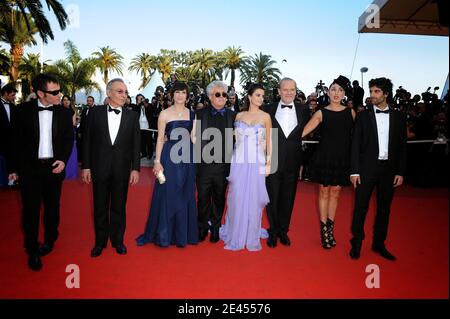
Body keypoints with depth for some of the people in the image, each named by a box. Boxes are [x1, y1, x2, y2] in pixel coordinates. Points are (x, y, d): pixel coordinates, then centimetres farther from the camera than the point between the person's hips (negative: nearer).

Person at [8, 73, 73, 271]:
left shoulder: (64, 112, -1)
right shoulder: (24, 110, -4)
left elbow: (69, 138, 5)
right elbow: (16, 140, 1)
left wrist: (63, 159, -10)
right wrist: (14, 168, 2)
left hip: (54, 166, 1)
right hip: (29, 167, -1)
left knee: (52, 207, 14)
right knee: (30, 209, 5)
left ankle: (50, 240, 35)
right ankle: (32, 251, 20)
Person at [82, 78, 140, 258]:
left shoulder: (132, 116, 1)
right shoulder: (95, 112, 0)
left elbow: (136, 144, 0)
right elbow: (87, 140, 1)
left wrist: (135, 168, -4)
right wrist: (86, 166, -1)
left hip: (122, 169, 0)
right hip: (99, 167, 0)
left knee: (119, 207, 11)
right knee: (100, 207, 11)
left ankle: (118, 240, 27)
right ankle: (100, 241, 28)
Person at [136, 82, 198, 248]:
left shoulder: (192, 114, 9)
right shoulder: (165, 114, -1)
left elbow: (193, 137, 9)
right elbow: (160, 138, -3)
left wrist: (196, 157, -2)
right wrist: (157, 161, -9)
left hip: (188, 157, 3)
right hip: (170, 155, -3)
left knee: (186, 195, 9)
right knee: (168, 194, 2)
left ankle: (183, 234, 24)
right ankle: (164, 234, 19)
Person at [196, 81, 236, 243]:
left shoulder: (233, 115, 3)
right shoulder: (200, 114, 0)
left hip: (223, 165, 1)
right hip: (204, 164, -1)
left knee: (219, 199, 14)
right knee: (203, 199, 11)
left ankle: (215, 228, 31)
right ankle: (203, 227, 30)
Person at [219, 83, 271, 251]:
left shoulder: (265, 116, 3)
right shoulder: (239, 115, 8)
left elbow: (269, 141, 3)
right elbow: (234, 138, 9)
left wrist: (268, 162, -4)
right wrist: (230, 160, 3)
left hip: (256, 162, -1)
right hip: (239, 161, 1)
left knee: (254, 198, 2)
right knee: (237, 197, 2)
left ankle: (251, 236, 17)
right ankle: (235, 235, 18)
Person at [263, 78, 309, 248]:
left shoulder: (304, 110, 3)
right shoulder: (269, 109, 0)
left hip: (293, 162, 1)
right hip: (272, 161, -1)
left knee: (288, 199, 13)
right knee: (272, 198, 9)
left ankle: (283, 231, 30)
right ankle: (273, 232, 26)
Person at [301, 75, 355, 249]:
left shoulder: (350, 112, 5)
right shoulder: (321, 113, -1)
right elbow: (303, 132, -7)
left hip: (342, 158, 2)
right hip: (324, 157, -2)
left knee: (335, 192, 11)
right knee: (324, 192, 6)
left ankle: (331, 228, 25)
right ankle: (324, 229, 17)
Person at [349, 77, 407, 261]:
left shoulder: (399, 117, 6)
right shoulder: (363, 116, 1)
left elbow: (402, 146, 6)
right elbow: (355, 145, -2)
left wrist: (400, 172, 1)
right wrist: (354, 171, -8)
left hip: (389, 169, 2)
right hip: (367, 168, -2)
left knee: (384, 208, 11)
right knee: (361, 207, 2)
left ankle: (379, 243, 25)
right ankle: (357, 243, 17)